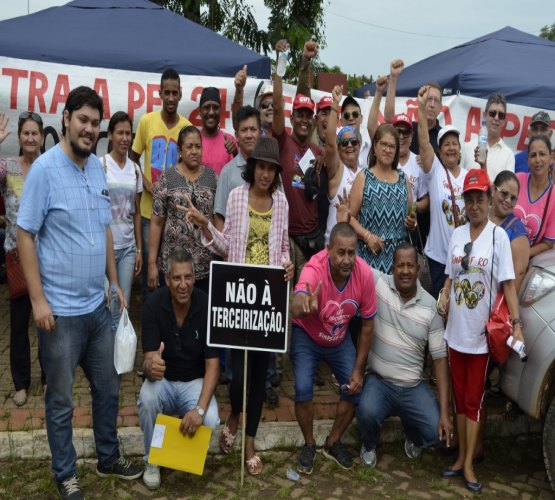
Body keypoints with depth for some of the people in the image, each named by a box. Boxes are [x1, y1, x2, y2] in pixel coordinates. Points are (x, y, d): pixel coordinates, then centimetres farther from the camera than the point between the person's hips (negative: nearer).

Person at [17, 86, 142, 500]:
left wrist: (115, 284, 13)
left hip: (98, 305, 6)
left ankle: (109, 457, 37)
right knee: (61, 400, 9)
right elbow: (24, 235, -12)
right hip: (61, 309, -6)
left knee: (108, 389, 18)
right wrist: (38, 299, -16)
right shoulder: (45, 168, -12)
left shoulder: (98, 168, 6)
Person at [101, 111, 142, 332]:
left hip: (128, 247, 4)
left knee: (122, 307, 9)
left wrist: (139, 249, 9)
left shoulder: (135, 169, 8)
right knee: (106, 306, 1)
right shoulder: (100, 165, -6)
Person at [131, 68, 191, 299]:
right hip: (149, 206, 0)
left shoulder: (187, 127, -3)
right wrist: (145, 182, -7)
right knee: (148, 258, 9)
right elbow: (134, 158, 8)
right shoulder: (146, 121, -2)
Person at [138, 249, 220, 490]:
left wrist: (199, 408, -32)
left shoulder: (207, 305, -18)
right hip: (163, 381, 1)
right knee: (147, 398, -33)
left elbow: (212, 365, -18)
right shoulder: (153, 304, -17)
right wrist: (151, 366, -48)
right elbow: (148, 359, -21)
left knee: (209, 421, -29)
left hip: (194, 382, 0)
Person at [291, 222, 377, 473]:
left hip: (340, 339, 3)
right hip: (307, 336, -3)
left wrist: (358, 370, -11)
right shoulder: (314, 269, -36)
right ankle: (309, 445, 8)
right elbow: (296, 308, -57)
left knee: (355, 387, -7)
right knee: (303, 388, -20)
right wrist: (304, 305, -82)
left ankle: (333, 443, 18)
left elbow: (367, 325, -11)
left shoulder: (364, 273, -25)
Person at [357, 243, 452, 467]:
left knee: (438, 434, -14)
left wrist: (445, 411, -9)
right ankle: (369, 445, 8)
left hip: (413, 387, 2)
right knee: (367, 413, -32)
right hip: (378, 380, -2)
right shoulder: (378, 283, -9)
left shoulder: (431, 307, -4)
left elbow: (440, 358, -4)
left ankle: (412, 435, 26)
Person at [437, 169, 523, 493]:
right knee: (460, 398, 13)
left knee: (474, 400, 5)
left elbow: (509, 283, -12)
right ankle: (461, 457, 25)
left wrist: (516, 323, -20)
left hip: (482, 333, -5)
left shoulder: (498, 236, -10)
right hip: (456, 330, 5)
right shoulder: (457, 234, 6)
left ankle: (469, 464, 14)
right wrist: (444, 298, -1)